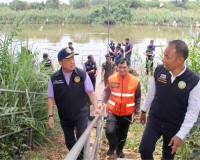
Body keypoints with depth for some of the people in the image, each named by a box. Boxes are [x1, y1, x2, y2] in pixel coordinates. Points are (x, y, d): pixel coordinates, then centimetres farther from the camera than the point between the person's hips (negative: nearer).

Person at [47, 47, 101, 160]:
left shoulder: (82, 74, -10)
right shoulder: (54, 78, -6)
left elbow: (90, 92, -7)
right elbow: (51, 98, -1)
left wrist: (96, 108, -19)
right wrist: (50, 116, -6)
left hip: (81, 114, -2)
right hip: (65, 116, 2)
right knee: (70, 142, 15)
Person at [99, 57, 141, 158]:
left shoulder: (135, 81, -5)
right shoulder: (111, 79, -5)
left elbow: (137, 98, 4)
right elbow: (106, 92, 8)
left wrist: (136, 113, 3)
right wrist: (101, 102, -9)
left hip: (127, 113, 1)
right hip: (113, 112, -1)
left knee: (123, 134, 14)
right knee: (109, 131, -15)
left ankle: (119, 149, 42)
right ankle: (113, 146, 18)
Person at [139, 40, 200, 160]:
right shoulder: (159, 70, -10)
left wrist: (180, 135, -17)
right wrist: (144, 111, 17)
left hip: (175, 128, -2)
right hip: (154, 122, 2)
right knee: (144, 150, -4)